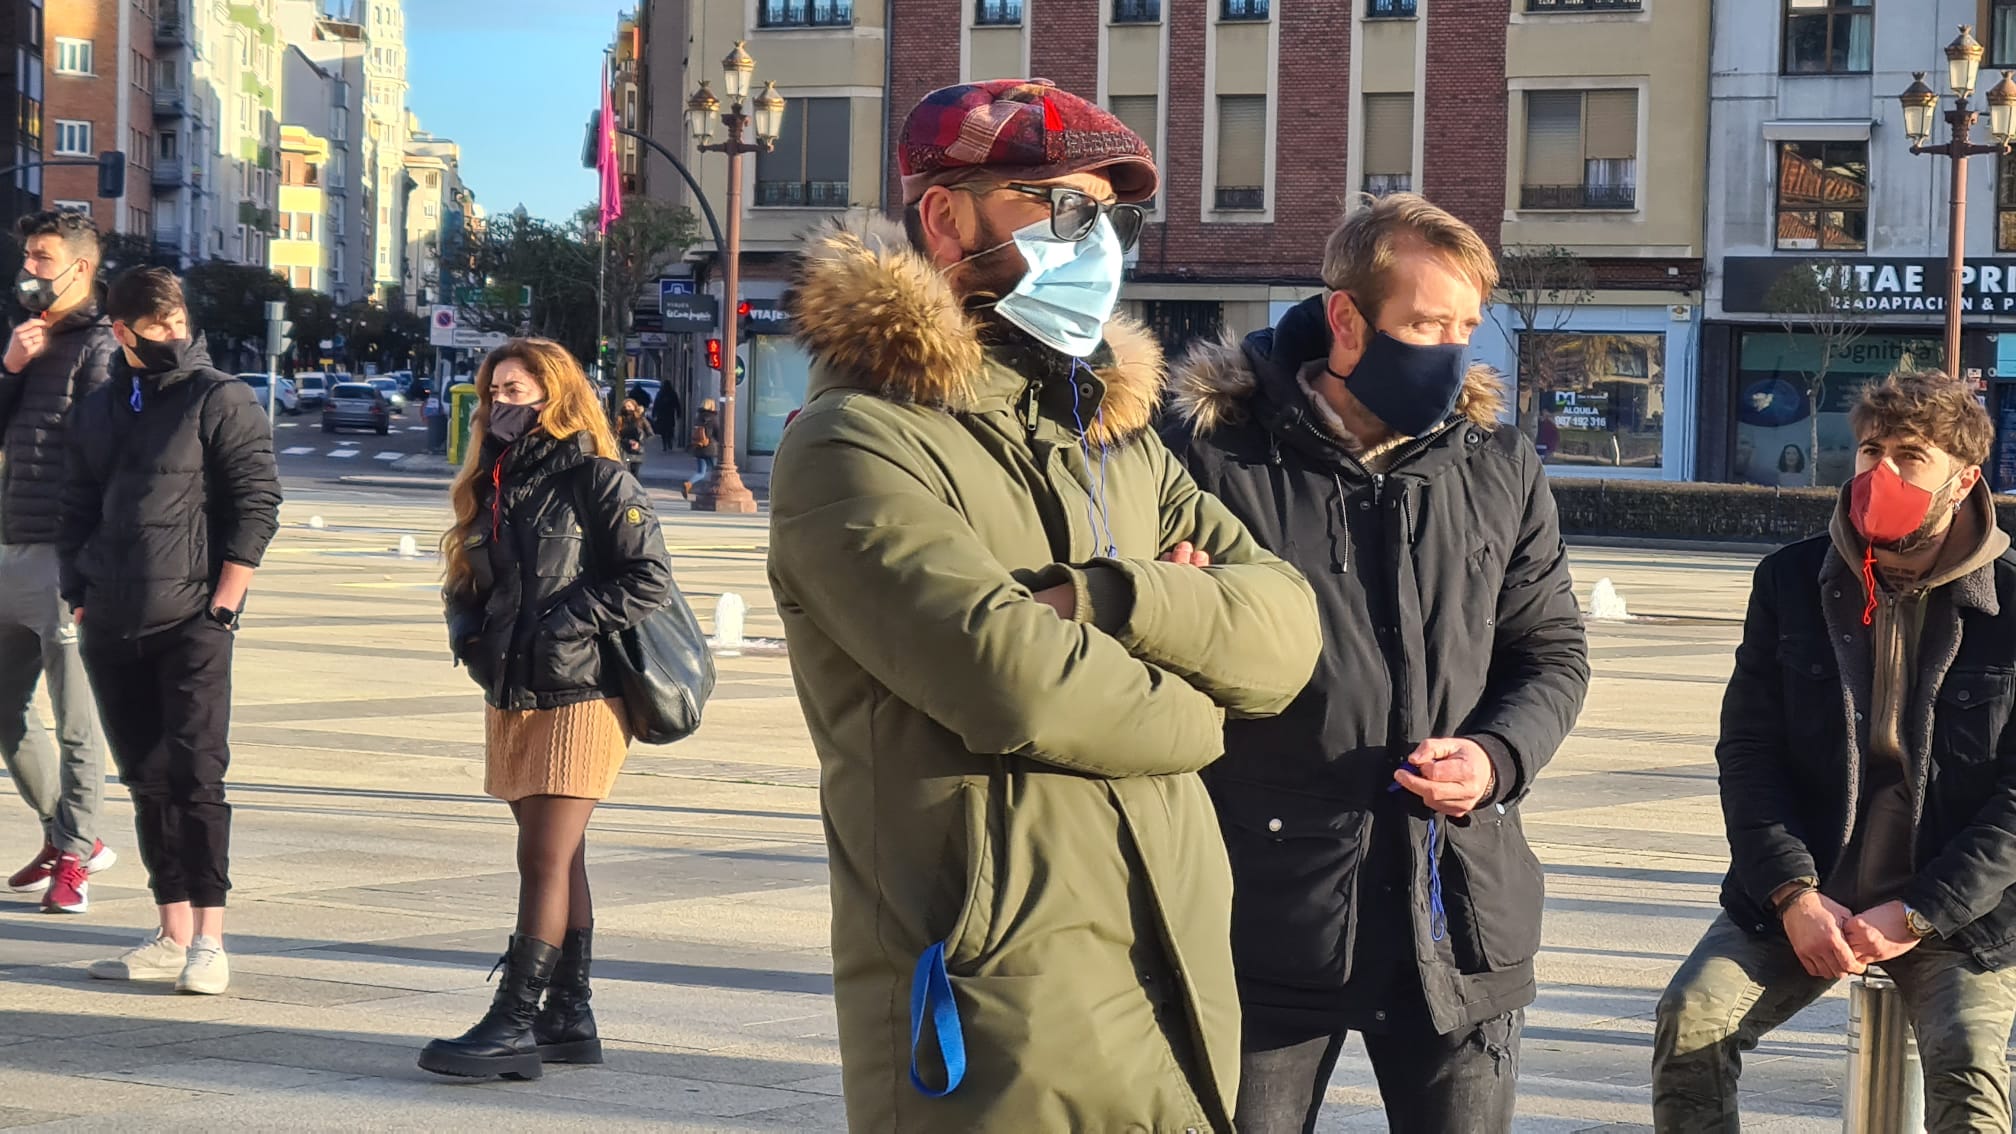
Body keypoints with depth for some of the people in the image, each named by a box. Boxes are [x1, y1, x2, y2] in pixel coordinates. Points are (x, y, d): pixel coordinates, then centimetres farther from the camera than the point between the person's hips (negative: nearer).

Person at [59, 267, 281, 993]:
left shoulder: (222, 401, -3)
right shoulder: (98, 411, 15)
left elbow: (257, 506, -7)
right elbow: (77, 510, 20)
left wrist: (221, 605, -12)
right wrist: (79, 598, 9)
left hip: (192, 624, -6)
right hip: (113, 630, 6)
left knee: (196, 775, -8)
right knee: (146, 779, 9)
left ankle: (208, 940, -6)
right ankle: (172, 937, 15)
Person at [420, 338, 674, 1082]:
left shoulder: (594, 480, -8)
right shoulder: (494, 486, 15)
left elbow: (651, 579, -13)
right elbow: (466, 584, 23)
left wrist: (569, 622, -17)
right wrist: (466, 626, 2)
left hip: (579, 696, -8)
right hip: (511, 698, 8)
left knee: (545, 860, -9)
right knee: (558, 860, 11)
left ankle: (514, 1025, -9)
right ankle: (569, 1019, 16)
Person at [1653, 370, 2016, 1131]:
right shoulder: (1790, 583, 3)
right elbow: (1747, 750, 1)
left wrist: (1918, 915, -14)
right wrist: (1794, 895, -12)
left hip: (1955, 908, -2)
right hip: (1801, 894, 2)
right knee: (1691, 1017, -21)